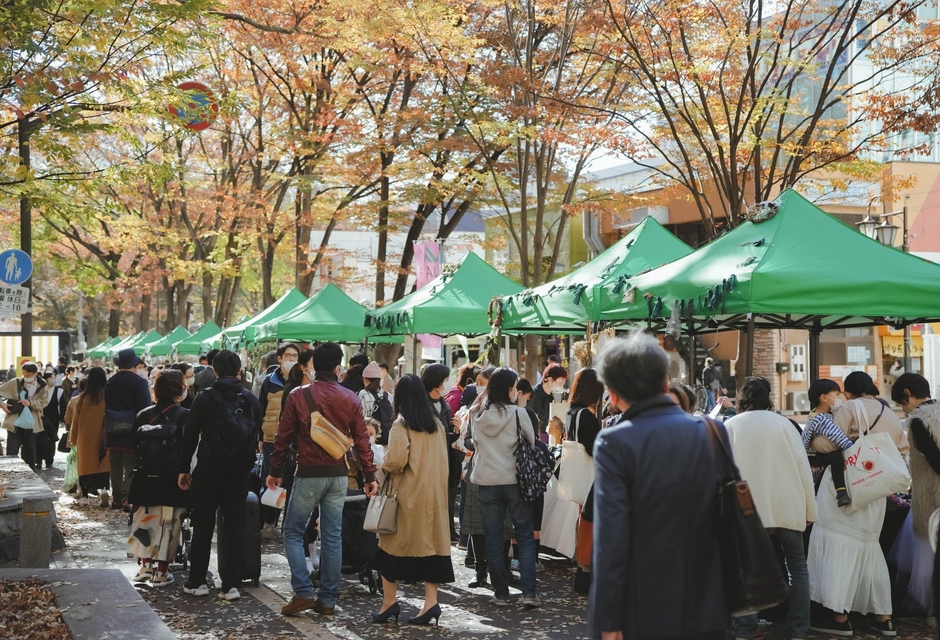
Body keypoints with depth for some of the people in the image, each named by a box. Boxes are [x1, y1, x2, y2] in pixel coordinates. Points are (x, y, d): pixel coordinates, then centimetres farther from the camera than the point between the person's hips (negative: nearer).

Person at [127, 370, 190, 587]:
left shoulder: (143, 415, 2)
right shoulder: (183, 416, -10)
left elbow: (135, 447, 7)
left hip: (146, 480, 4)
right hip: (172, 481, -4)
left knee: (146, 520, 14)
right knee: (169, 524, 3)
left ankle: (145, 565, 17)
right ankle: (161, 571, 4)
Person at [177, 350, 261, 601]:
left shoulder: (205, 399, -6)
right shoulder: (251, 401, 3)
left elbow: (190, 436, -5)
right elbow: (256, 437, 8)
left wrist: (183, 469, 2)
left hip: (209, 470, -2)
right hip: (240, 472, 2)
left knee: (203, 526, 8)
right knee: (235, 526, 5)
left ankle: (197, 582, 13)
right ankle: (230, 584, 4)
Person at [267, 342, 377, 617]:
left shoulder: (298, 396, -6)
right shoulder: (351, 399, 1)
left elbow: (283, 437, -2)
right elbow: (362, 440, 2)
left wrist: (275, 471, 8)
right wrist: (369, 475, 10)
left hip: (309, 474, -3)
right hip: (338, 474, 3)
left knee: (293, 532, 9)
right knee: (333, 536, 8)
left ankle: (303, 592, -1)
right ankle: (328, 599, 11)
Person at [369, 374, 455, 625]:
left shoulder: (401, 424, -10)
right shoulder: (437, 423, 8)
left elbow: (396, 460, -20)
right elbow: (442, 459, 11)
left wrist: (386, 467, -1)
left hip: (408, 493, -5)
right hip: (434, 491, 5)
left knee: (394, 544, 7)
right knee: (431, 542, 6)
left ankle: (389, 602, 9)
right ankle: (431, 602, 2)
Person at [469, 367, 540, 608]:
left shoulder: (478, 415, 0)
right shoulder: (517, 413, -10)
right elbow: (532, 441, 1)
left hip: (487, 482, 3)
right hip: (514, 480, -3)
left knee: (493, 539, 10)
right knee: (525, 538, 5)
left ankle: (501, 594, 13)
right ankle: (529, 593, 0)